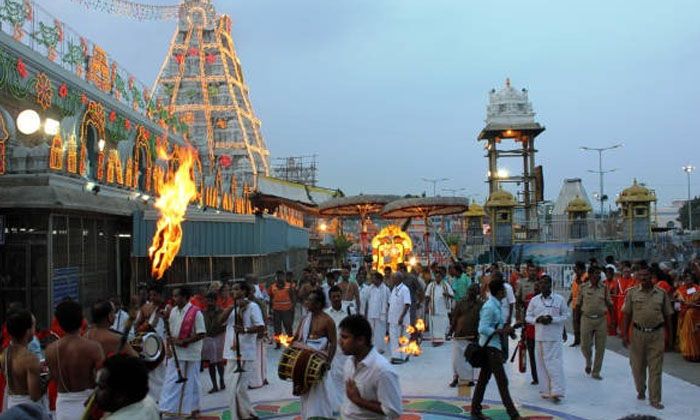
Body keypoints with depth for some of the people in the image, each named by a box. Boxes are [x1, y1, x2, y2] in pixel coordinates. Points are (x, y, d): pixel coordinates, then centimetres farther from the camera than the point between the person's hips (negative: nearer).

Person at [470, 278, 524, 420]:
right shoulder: (489, 307, -19)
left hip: (495, 346, 10)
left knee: (484, 379, 13)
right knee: (502, 381, -5)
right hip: (490, 346, -10)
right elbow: (483, 329, -23)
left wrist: (507, 328, 5)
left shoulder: (497, 306, 11)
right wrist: (503, 331, -23)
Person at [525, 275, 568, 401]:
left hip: (554, 336, -2)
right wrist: (537, 319, -10)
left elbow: (564, 316, 4)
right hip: (539, 336, 2)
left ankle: (556, 391, -3)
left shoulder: (559, 299, 0)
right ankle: (545, 390, 14)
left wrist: (552, 319, -13)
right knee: (542, 363, 5)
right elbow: (528, 317, 9)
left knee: (555, 363, -6)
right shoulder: (534, 300, 5)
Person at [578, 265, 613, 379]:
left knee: (600, 347, 3)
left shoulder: (604, 288, 2)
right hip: (587, 319, -1)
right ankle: (588, 362, 35)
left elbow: (610, 305, 6)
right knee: (585, 345, 2)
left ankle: (596, 372, 17)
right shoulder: (583, 287, -1)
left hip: (601, 319, 1)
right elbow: (578, 304, 7)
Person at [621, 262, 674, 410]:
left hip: (656, 334, -1)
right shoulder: (632, 293, 1)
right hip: (638, 333, 1)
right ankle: (641, 391, 33)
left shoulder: (661, 294, 2)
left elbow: (667, 316, 8)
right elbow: (627, 315, 3)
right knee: (637, 365, 10)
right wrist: (625, 334, -1)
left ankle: (655, 399, 10)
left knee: (655, 368, 1)